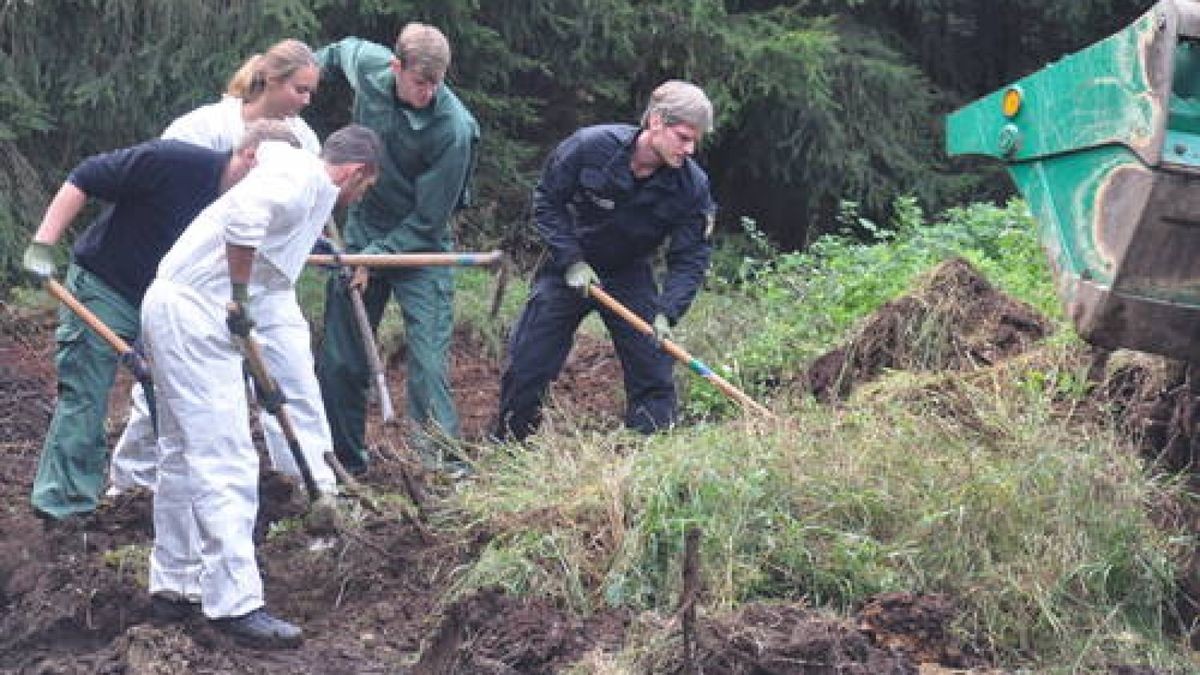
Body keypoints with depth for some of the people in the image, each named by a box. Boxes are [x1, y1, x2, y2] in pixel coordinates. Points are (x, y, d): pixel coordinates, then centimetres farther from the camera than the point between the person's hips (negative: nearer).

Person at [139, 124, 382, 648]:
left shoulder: (304, 184, 22)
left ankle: (174, 586, 27)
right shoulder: (306, 177, -9)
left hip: (176, 309, 10)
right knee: (225, 460, -9)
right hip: (194, 314, -10)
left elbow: (276, 295, 29)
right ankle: (235, 604, -8)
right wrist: (240, 298, -20)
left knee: (184, 455, 17)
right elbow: (243, 217, -30)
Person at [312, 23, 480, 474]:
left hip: (420, 246, -5)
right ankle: (346, 463, 20)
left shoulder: (453, 129, -26)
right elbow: (342, 50, 17)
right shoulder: (366, 62, -12)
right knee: (339, 361, 8)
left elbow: (428, 218, -19)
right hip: (362, 230, 5)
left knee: (428, 364, -13)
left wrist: (376, 258, -19)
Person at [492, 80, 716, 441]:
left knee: (653, 370, -6)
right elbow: (546, 200, -11)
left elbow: (690, 258, -14)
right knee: (526, 368, -2)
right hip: (568, 267, -1)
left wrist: (666, 313, -28)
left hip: (630, 275, 1)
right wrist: (571, 260, -19)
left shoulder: (692, 185, -19)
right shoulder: (589, 146, -24)